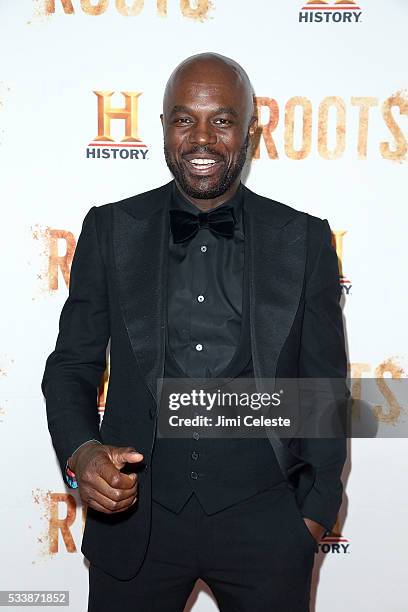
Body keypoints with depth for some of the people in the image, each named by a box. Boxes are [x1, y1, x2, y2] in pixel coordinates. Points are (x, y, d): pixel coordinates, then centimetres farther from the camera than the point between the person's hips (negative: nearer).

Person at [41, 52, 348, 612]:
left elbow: (324, 385, 3)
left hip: (262, 521, 0)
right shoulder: (110, 229, 0)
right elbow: (72, 365, 3)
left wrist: (316, 512, 4)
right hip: (135, 512, 1)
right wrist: (80, 452, -15)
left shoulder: (304, 240, -2)